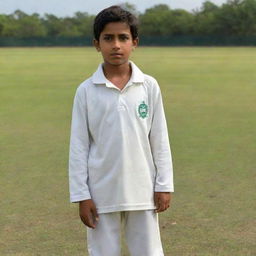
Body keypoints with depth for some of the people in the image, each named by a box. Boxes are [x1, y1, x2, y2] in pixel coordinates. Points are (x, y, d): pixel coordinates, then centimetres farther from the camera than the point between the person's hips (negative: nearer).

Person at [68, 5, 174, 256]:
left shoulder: (149, 86, -1)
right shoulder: (86, 91, -4)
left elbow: (160, 140, 3)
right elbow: (78, 146, -2)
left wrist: (164, 186, 1)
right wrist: (81, 195, -4)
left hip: (142, 192, 1)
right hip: (102, 194, -1)